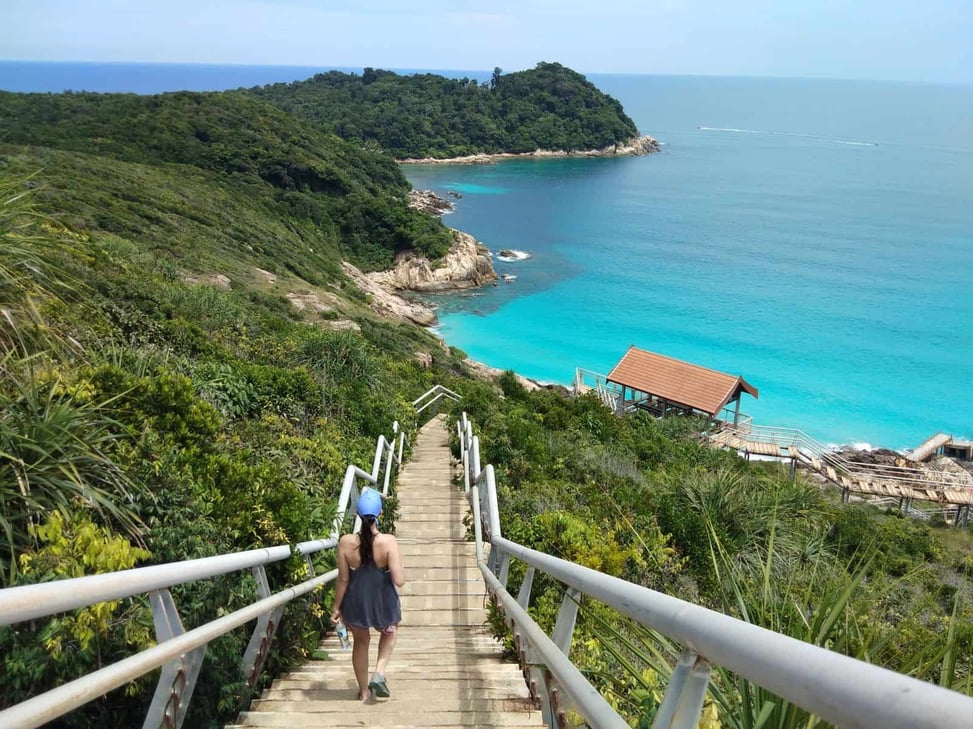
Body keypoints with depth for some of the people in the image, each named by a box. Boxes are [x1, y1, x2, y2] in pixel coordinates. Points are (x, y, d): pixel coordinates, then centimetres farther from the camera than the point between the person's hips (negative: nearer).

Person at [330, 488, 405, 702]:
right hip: (383, 602, -1)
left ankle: (364, 691, 39)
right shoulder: (388, 541, -23)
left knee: (361, 641, 28)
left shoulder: (346, 542, -18)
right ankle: (379, 673, 14)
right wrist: (401, 573, -1)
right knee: (389, 632, 32)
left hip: (355, 603, 1)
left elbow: (343, 579, -9)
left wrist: (337, 607, 5)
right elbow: (399, 580, -24)